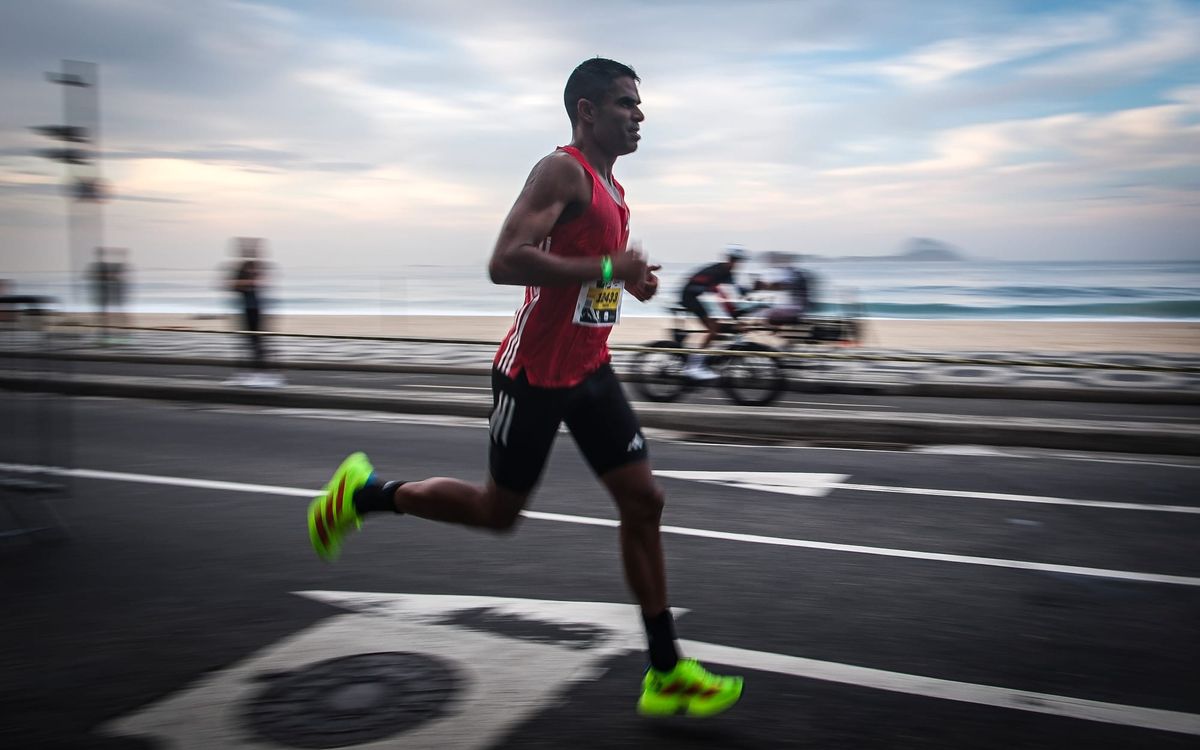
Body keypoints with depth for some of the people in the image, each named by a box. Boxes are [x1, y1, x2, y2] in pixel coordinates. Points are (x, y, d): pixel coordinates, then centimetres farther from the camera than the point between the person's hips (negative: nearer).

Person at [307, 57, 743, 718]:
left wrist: (630, 280, 11)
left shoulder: (610, 189, 15)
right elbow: (505, 262, -28)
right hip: (534, 373, -9)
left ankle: (665, 676, 11)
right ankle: (366, 493, 27)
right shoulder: (562, 170, -15)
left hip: (588, 371, 9)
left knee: (643, 501, 3)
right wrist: (606, 268, -24)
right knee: (499, 509, 5)